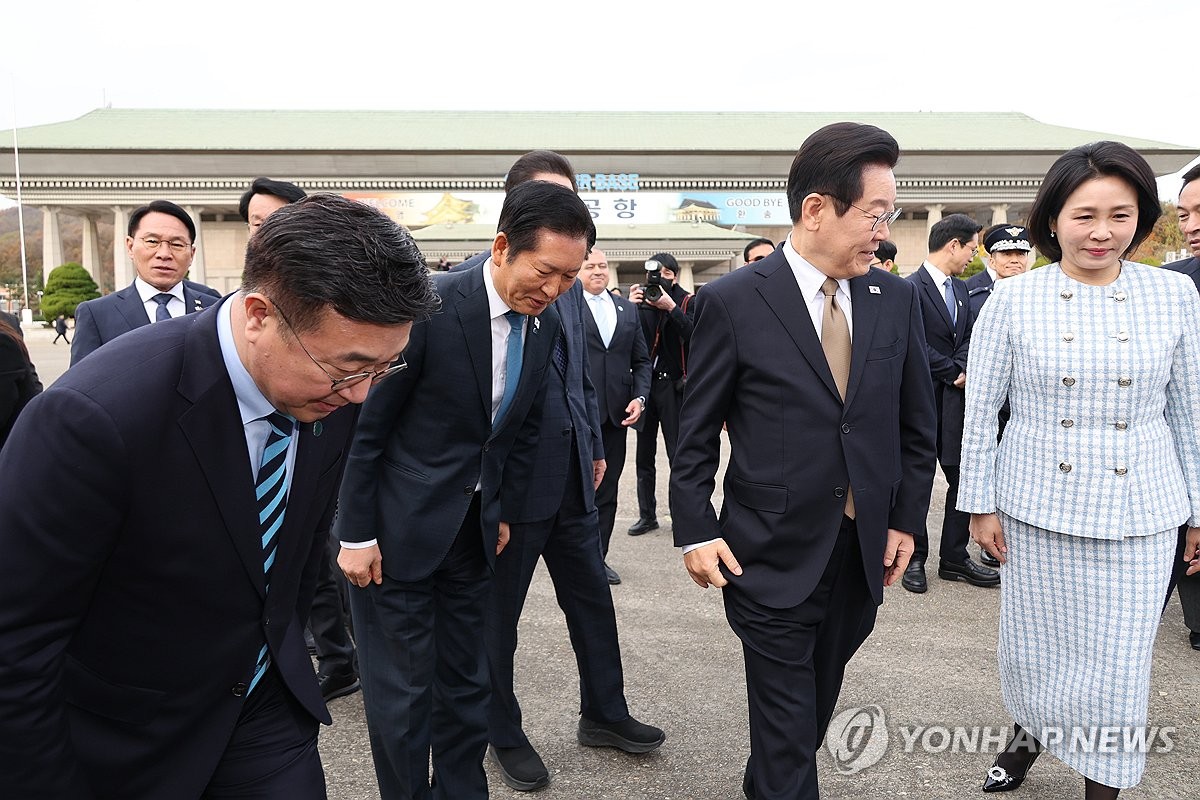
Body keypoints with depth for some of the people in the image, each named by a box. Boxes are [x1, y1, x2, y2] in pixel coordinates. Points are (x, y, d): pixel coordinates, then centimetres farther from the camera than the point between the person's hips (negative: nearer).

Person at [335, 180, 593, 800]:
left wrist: (500, 511, 11)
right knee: (401, 693, 6)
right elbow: (365, 427, -15)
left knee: (465, 683, 17)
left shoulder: (546, 325, -1)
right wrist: (356, 534, -12)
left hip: (473, 531, 6)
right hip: (398, 531, -5)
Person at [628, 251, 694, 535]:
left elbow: (693, 335, -15)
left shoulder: (686, 301, 1)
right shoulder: (641, 300, 8)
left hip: (673, 384, -3)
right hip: (644, 384, 3)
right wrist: (630, 307, -17)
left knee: (678, 455, -3)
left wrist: (671, 307, -23)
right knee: (644, 455, 8)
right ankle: (647, 515, 16)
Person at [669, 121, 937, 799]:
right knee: (786, 720, 7)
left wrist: (907, 518, 6)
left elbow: (916, 424, 9)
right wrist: (695, 532, -9)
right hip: (773, 557, -4)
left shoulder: (897, 299, 2)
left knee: (819, 702, 21)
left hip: (866, 553, 5)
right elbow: (697, 433, -6)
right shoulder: (733, 302, -11)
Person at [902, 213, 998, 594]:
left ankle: (954, 558, 19)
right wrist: (955, 373, -7)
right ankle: (914, 559, 18)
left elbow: (967, 339, 12)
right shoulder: (912, 288, -11)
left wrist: (960, 370, -7)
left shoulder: (960, 288, 15)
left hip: (954, 399, 7)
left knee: (963, 477, 7)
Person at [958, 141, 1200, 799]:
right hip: (1036, 505, 0)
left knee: (1117, 663, 7)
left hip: (1139, 512, 1)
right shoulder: (1013, 299, -6)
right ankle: (1027, 735, 45)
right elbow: (980, 408, -2)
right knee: (1032, 644, 15)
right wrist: (981, 504, -2)